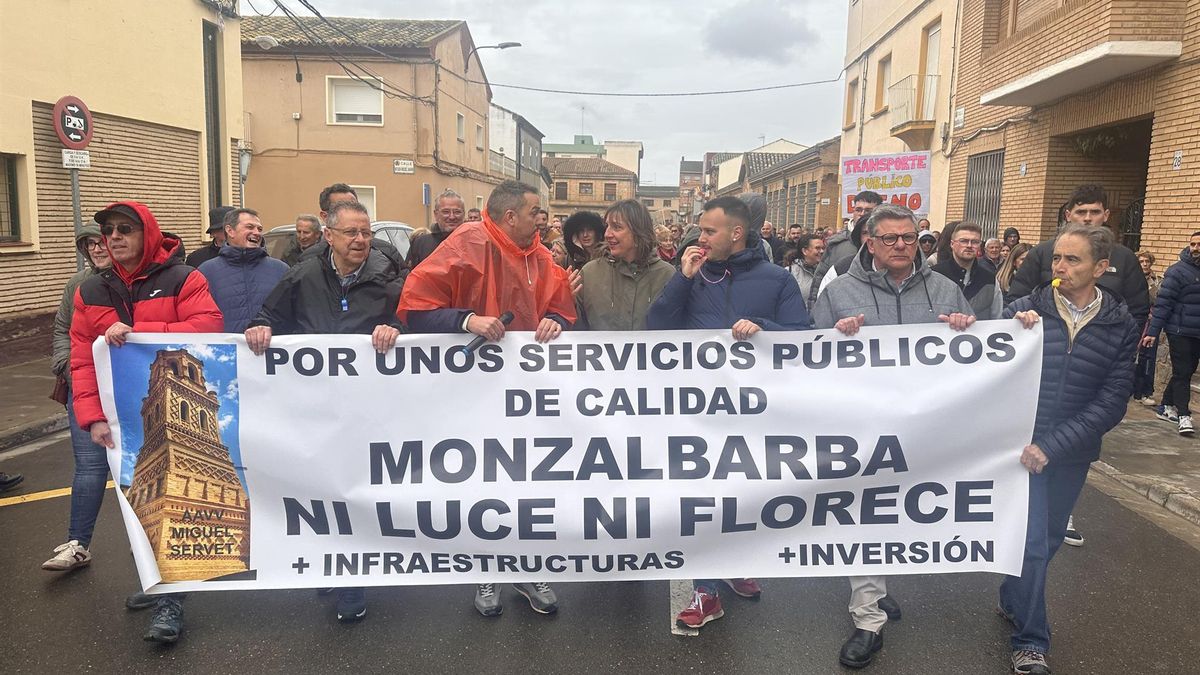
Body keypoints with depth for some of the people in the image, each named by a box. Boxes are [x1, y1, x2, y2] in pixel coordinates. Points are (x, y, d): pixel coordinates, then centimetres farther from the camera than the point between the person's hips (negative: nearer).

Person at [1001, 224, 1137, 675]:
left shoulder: (1120, 326, -5)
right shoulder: (1026, 309, -9)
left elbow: (1111, 402, -9)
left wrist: (1051, 446, -18)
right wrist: (1014, 332, -25)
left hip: (1072, 452, 3)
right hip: (1022, 444, -3)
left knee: (1049, 538, 17)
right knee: (1032, 540, -5)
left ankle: (1012, 601, 41)